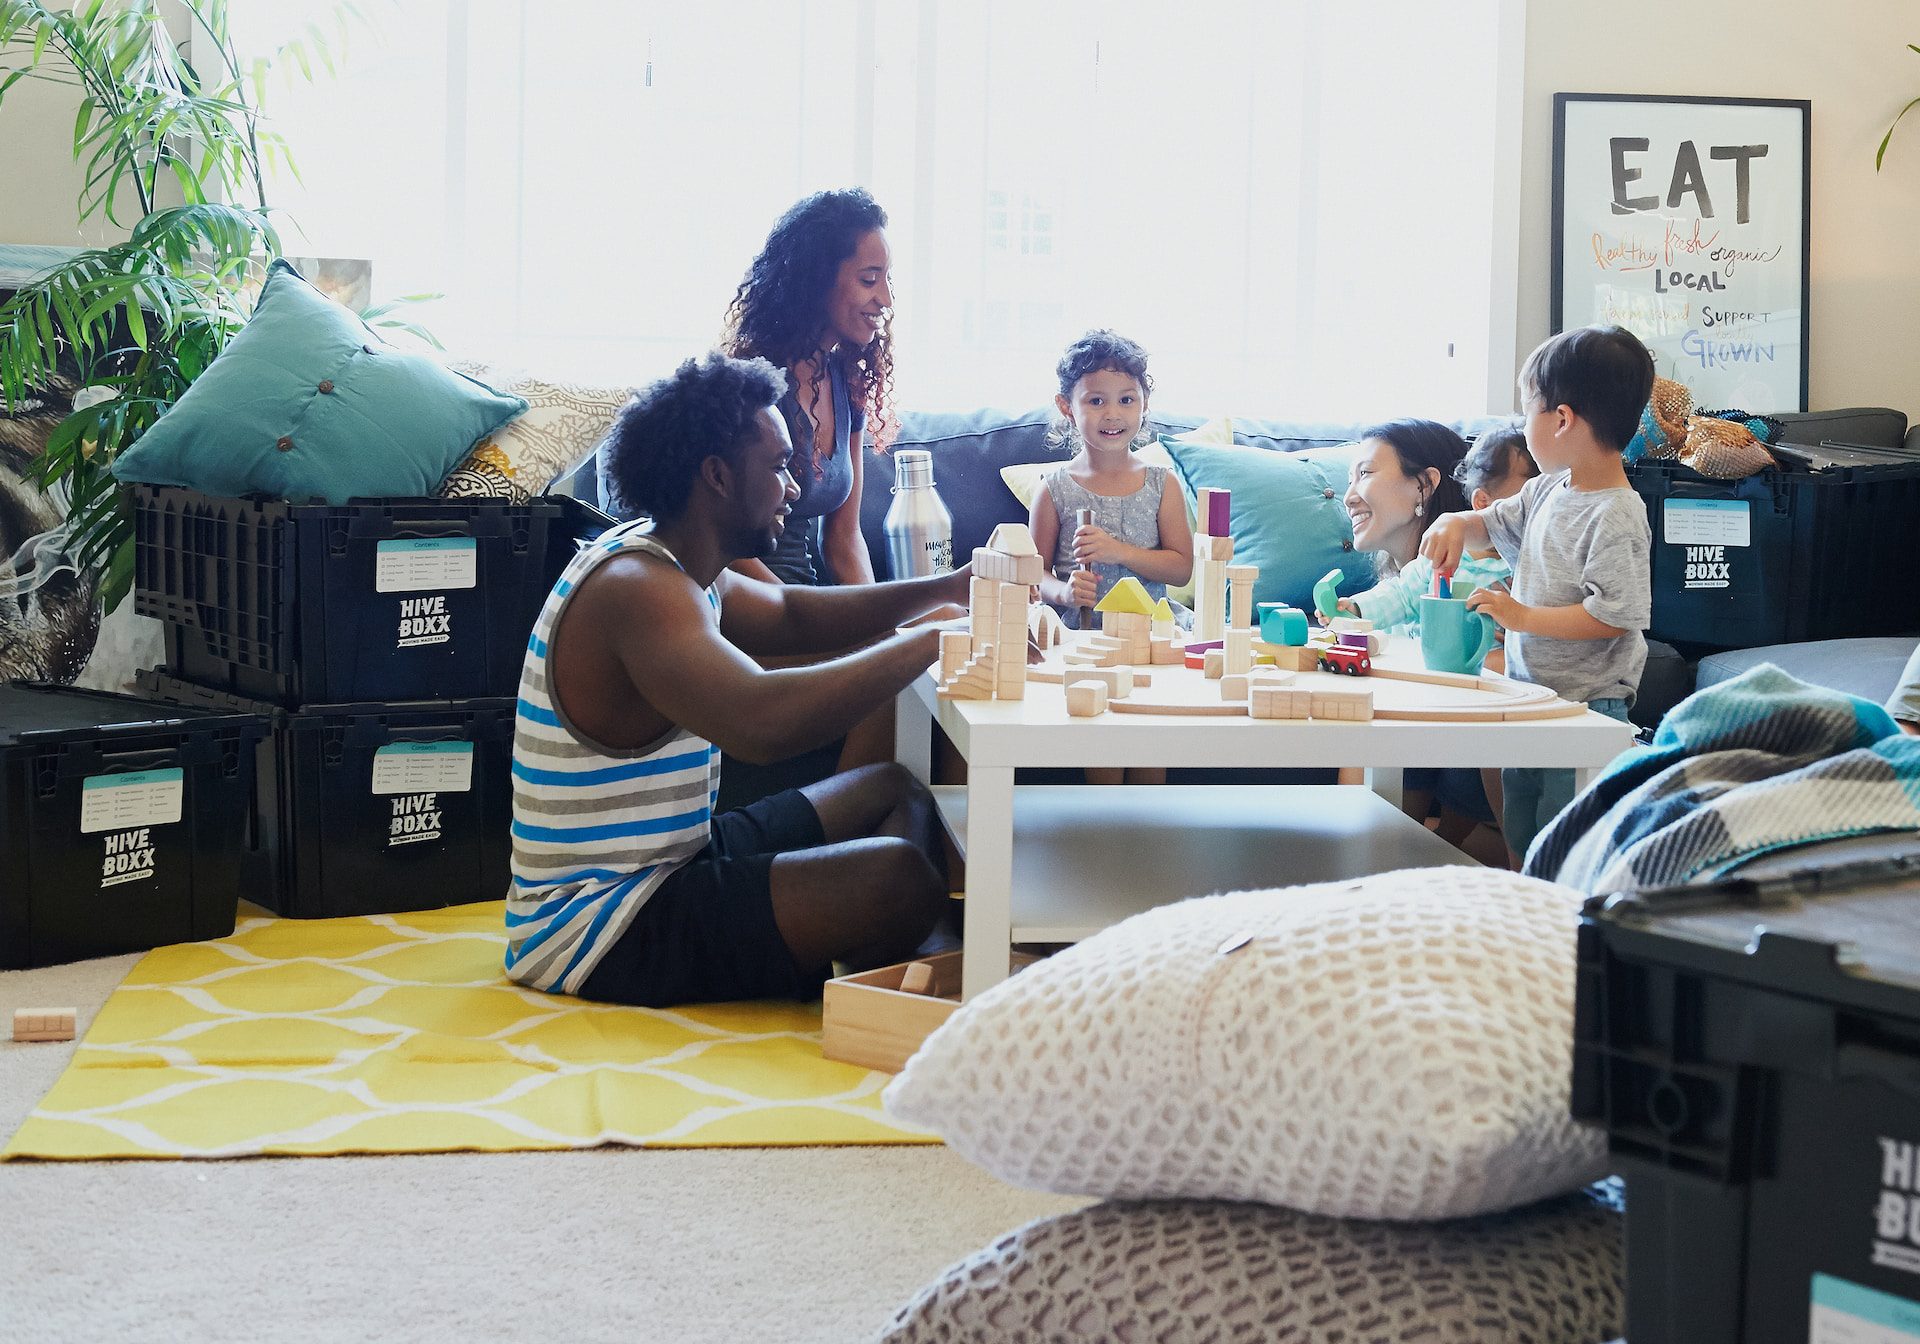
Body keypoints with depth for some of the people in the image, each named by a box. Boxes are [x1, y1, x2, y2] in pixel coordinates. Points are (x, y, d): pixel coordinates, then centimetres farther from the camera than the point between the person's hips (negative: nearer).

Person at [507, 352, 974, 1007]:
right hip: (595, 930, -11)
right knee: (899, 875, -25)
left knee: (893, 791, 18)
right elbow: (762, 721, -40)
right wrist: (931, 642, -29)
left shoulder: (672, 564, 10)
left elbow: (789, 614, 28)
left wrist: (950, 588, 15)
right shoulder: (634, 588, -24)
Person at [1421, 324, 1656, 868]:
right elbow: (1495, 523, 24)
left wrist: (1522, 616, -22)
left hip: (1586, 704, -9)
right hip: (1528, 695, 9)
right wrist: (1457, 525, 2)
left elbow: (1611, 616, -25)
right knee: (1519, 838, 17)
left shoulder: (1616, 517, -21)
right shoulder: (1547, 491, 7)